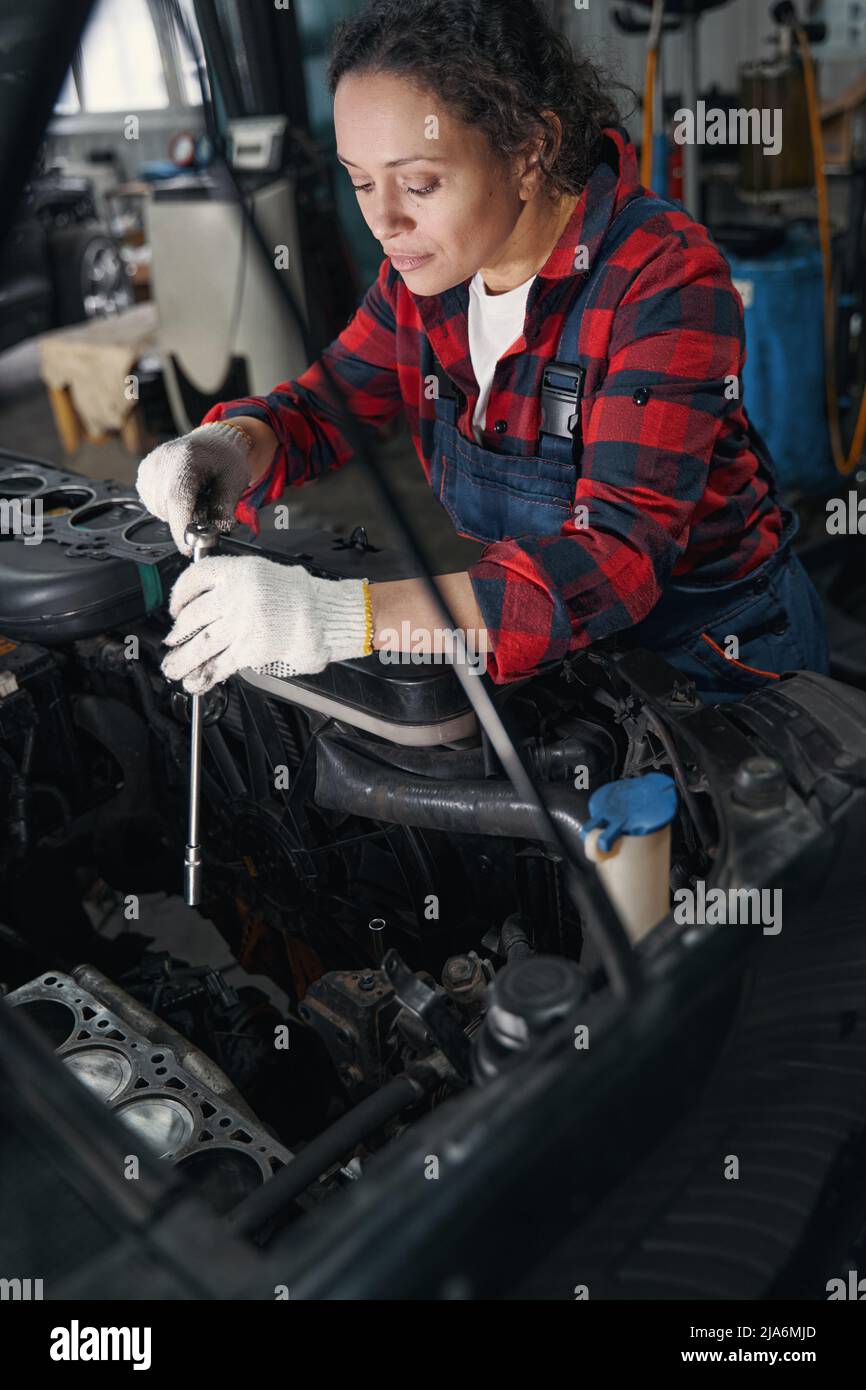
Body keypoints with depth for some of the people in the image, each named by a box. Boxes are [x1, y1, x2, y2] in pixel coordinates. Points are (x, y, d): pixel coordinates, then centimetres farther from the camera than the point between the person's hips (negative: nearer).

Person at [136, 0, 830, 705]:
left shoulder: (665, 278, -26)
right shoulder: (430, 262, -5)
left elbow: (620, 554, -36)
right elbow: (325, 402, 5)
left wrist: (350, 616, -46)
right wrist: (236, 446, -20)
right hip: (534, 640, 6)